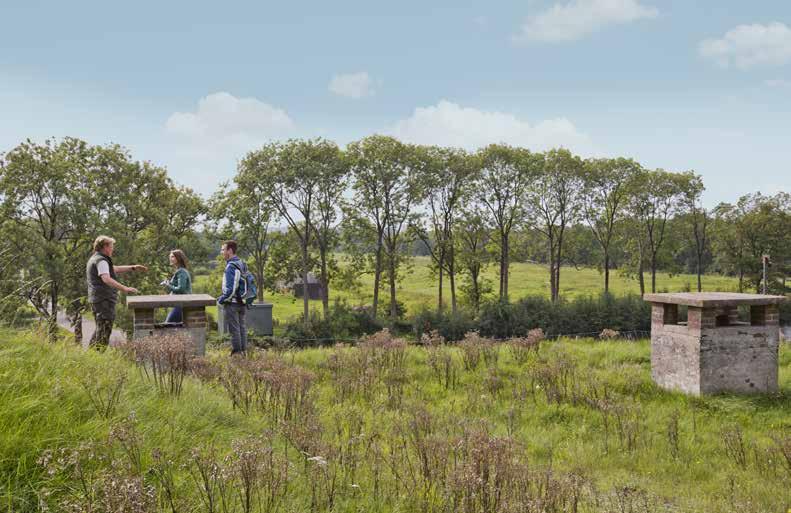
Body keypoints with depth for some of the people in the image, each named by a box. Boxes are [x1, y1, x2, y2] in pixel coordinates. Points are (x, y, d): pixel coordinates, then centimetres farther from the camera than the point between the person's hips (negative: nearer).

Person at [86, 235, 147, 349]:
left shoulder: (95, 259, 20)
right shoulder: (101, 261, -14)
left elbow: (115, 269, 30)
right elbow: (106, 279, -30)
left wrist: (133, 267, 25)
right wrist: (125, 288, -38)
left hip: (96, 300, 11)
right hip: (104, 300, -11)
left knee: (99, 330, 20)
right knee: (104, 332, -8)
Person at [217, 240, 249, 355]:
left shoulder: (231, 267, -20)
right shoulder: (242, 264, 8)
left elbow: (230, 289, -24)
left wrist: (221, 300, -9)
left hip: (232, 303, -9)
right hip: (242, 303, 9)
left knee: (234, 329, 0)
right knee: (242, 327, 14)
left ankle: (236, 352, 5)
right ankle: (243, 351, 20)